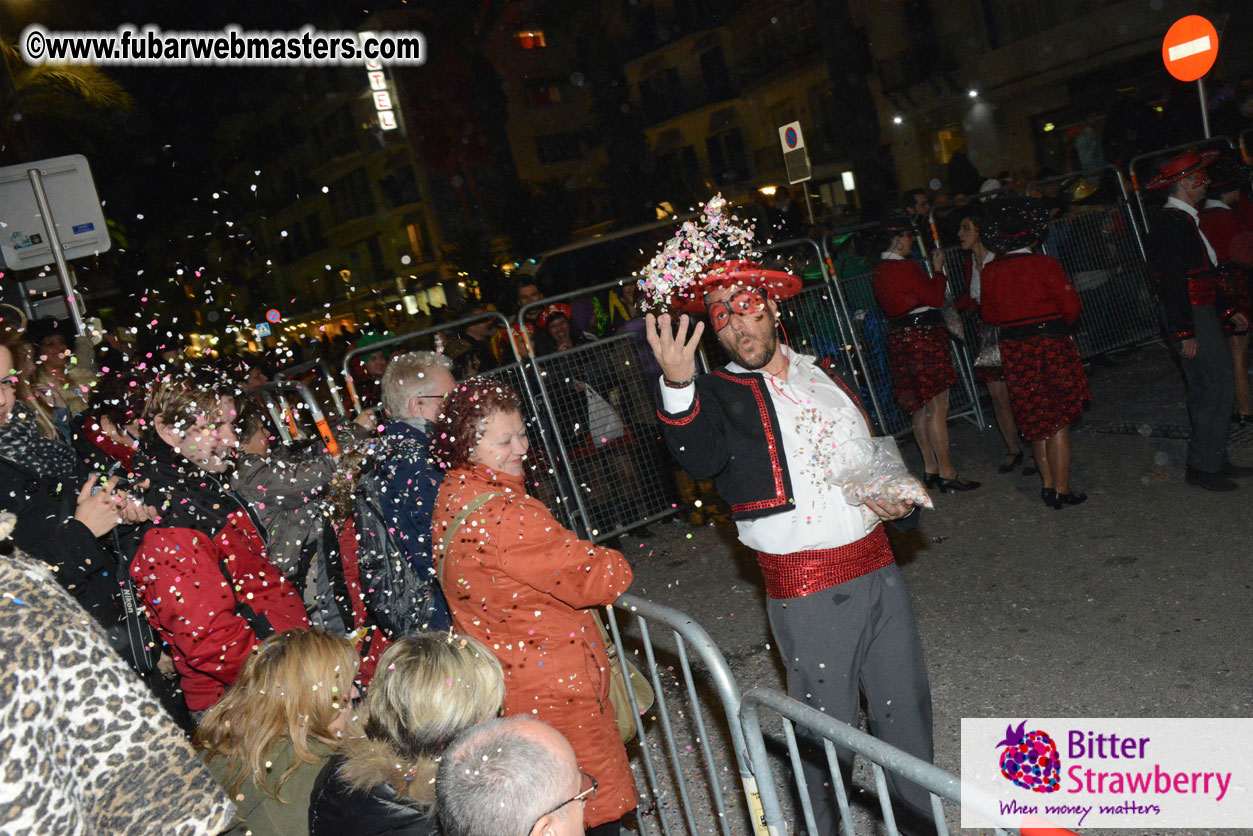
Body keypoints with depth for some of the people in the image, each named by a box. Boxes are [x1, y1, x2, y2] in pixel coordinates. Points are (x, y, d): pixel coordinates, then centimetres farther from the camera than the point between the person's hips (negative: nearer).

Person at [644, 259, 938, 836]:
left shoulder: (825, 375, 13)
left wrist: (902, 504, 5)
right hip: (808, 592, -5)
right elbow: (700, 458, -27)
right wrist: (677, 384, -44)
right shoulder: (719, 394, -4)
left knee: (906, 708, 18)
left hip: (878, 567, 6)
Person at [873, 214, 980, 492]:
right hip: (922, 335, -10)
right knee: (937, 407, -5)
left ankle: (930, 469, 22)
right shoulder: (904, 267, -16)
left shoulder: (879, 270, 11)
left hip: (900, 337, 10)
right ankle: (947, 474, -2)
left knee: (920, 408, 14)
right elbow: (935, 298, -12)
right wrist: (938, 269, 1)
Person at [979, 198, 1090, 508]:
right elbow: (1071, 307, -9)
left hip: (1014, 350, 4)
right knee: (1059, 422, 4)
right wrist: (1059, 325, 10)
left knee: (1036, 421, 15)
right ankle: (1061, 490, 7)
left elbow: (989, 314, 8)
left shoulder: (991, 271, -1)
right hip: (1051, 343, -4)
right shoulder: (1044, 264, -12)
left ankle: (1048, 485, 22)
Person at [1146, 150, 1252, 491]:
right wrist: (1185, 334, -23)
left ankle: (1214, 460, 21)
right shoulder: (1172, 224, -16)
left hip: (1203, 316, 10)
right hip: (1191, 320, -10)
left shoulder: (1185, 221, 18)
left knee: (1205, 392, 14)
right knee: (1218, 389, -9)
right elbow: (1173, 284, -21)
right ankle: (1202, 466, -3)